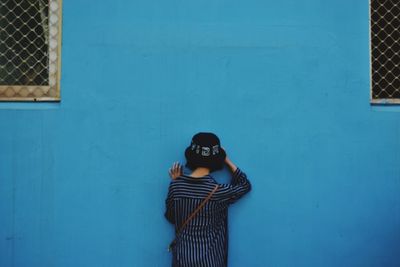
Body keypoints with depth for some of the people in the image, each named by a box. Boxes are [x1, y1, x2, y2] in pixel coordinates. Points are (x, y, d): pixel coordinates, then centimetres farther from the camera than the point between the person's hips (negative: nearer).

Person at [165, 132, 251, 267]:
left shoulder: (176, 186, -10)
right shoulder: (218, 191, -15)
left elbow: (170, 217, 5)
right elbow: (245, 185, 3)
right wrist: (227, 161, 4)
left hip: (182, 256, 3)